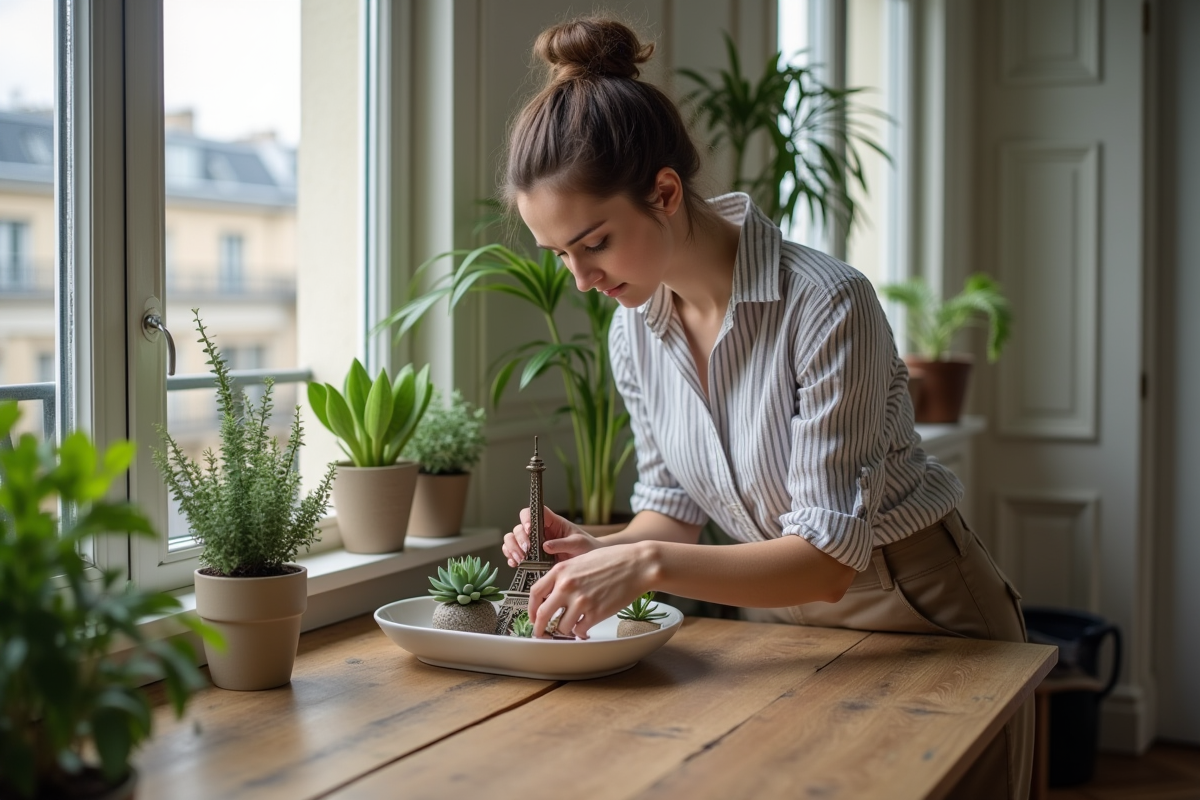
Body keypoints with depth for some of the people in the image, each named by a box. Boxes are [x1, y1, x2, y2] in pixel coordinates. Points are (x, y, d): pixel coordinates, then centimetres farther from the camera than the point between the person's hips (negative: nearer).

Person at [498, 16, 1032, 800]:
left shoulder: (827, 304, -28)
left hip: (926, 624, -5)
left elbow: (830, 554, -29)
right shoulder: (634, 331, -7)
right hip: (783, 626, 5)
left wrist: (647, 565, -39)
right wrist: (598, 550, -17)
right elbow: (675, 510, 3)